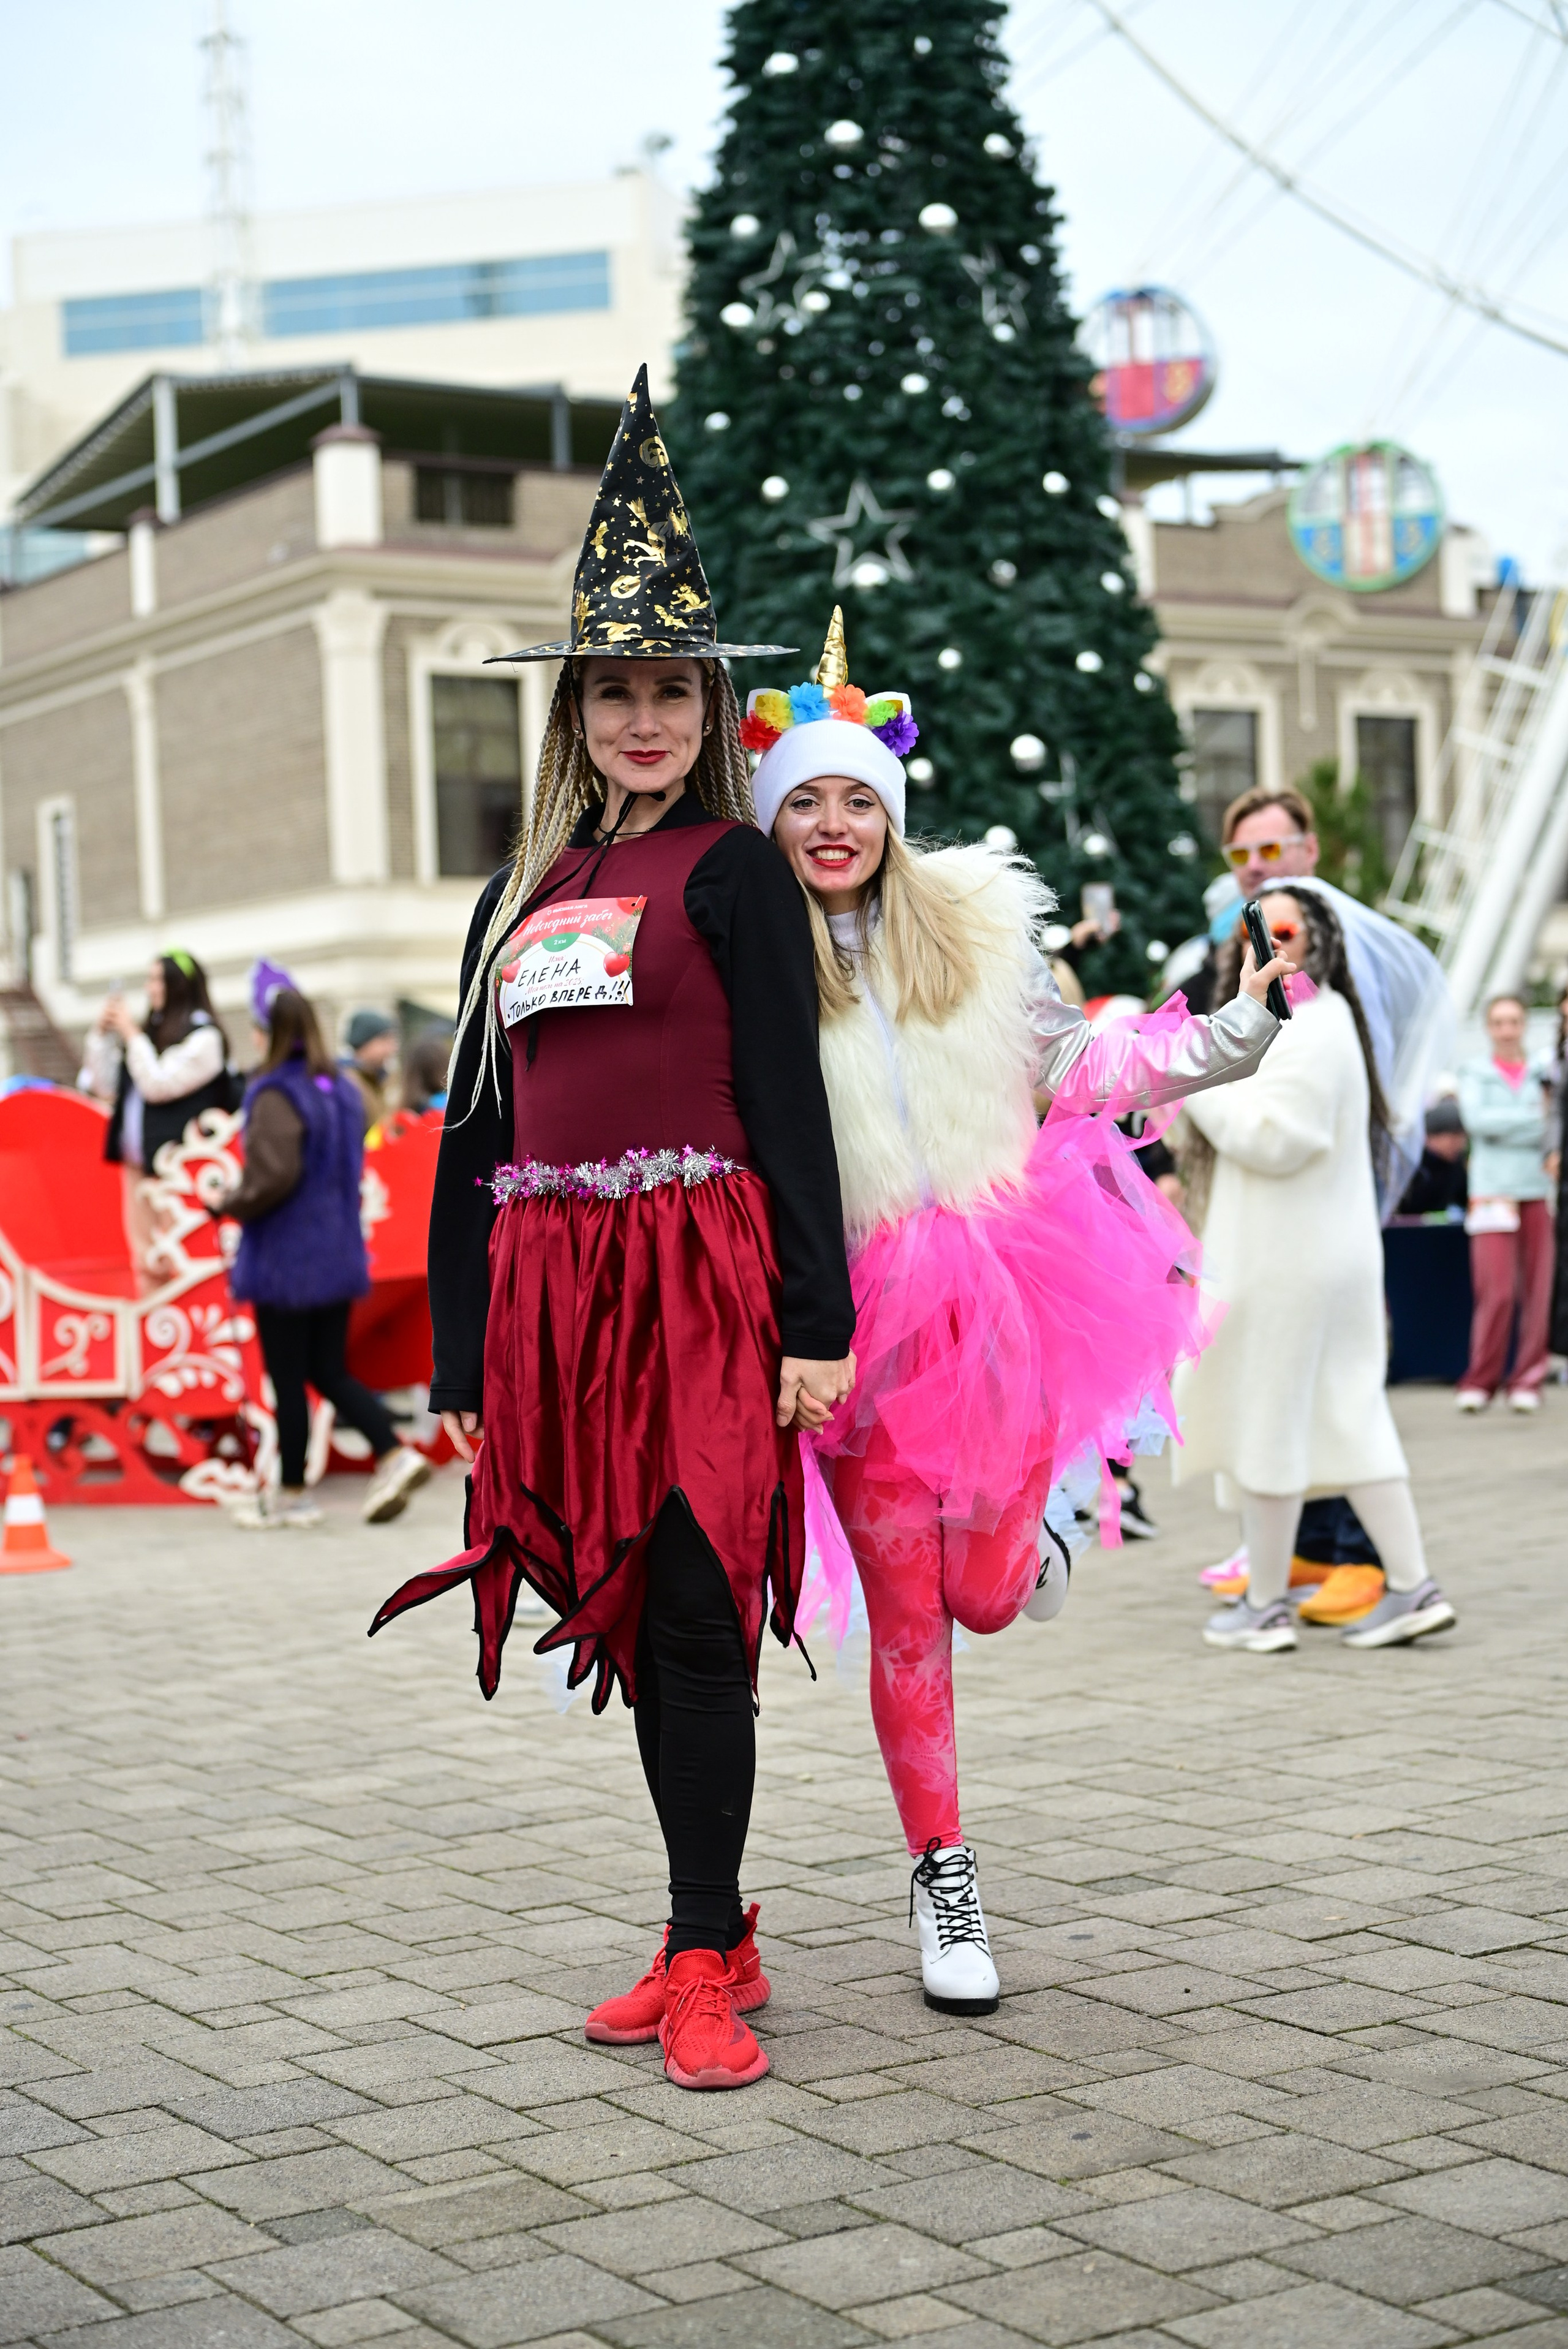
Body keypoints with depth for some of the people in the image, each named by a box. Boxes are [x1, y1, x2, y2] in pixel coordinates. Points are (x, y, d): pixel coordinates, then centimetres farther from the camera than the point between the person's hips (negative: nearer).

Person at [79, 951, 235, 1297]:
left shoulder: (204, 1037, -8)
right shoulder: (153, 1031, 12)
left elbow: (158, 1085, -17)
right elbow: (106, 1087, 15)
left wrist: (131, 1035, -11)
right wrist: (101, 1034, 5)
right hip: (139, 1162, 7)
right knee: (145, 1261, 9)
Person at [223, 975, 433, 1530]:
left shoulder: (276, 1095, -17)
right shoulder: (342, 1090, 9)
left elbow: (273, 1176, -24)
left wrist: (230, 1206, -9)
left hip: (286, 1260, -8)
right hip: (338, 1254, 8)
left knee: (287, 1379, 4)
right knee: (329, 1373, 15)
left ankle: (291, 1495, 12)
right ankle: (394, 1454, 0)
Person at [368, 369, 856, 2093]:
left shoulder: (731, 870, 1)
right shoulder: (522, 890, 17)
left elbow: (789, 1102, -4)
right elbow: (475, 1131, 17)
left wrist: (816, 1325, -11)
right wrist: (461, 1356, 15)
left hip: (701, 1280, -6)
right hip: (550, 1292, 6)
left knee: (696, 1611, -5)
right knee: (632, 1618, 9)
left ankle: (705, 1970, 3)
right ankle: (709, 1935, 21)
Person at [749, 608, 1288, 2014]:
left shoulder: (980, 919, 4)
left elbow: (1067, 1071, 10)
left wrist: (1219, 1045, 1)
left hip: (1011, 1285, 1)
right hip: (868, 1309, -1)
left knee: (987, 1595, 5)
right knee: (905, 1616, 1)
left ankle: (1012, 1522, 45)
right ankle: (943, 1878, 17)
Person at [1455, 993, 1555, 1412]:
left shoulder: (1543, 1074, 13)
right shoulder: (1475, 1074, 9)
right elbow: (1477, 1120, -7)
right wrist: (1534, 1117, -5)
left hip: (1538, 1193, 2)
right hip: (1493, 1192, -2)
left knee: (1538, 1291, -1)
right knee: (1496, 1291, -10)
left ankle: (1527, 1382, 7)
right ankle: (1479, 1382, -1)